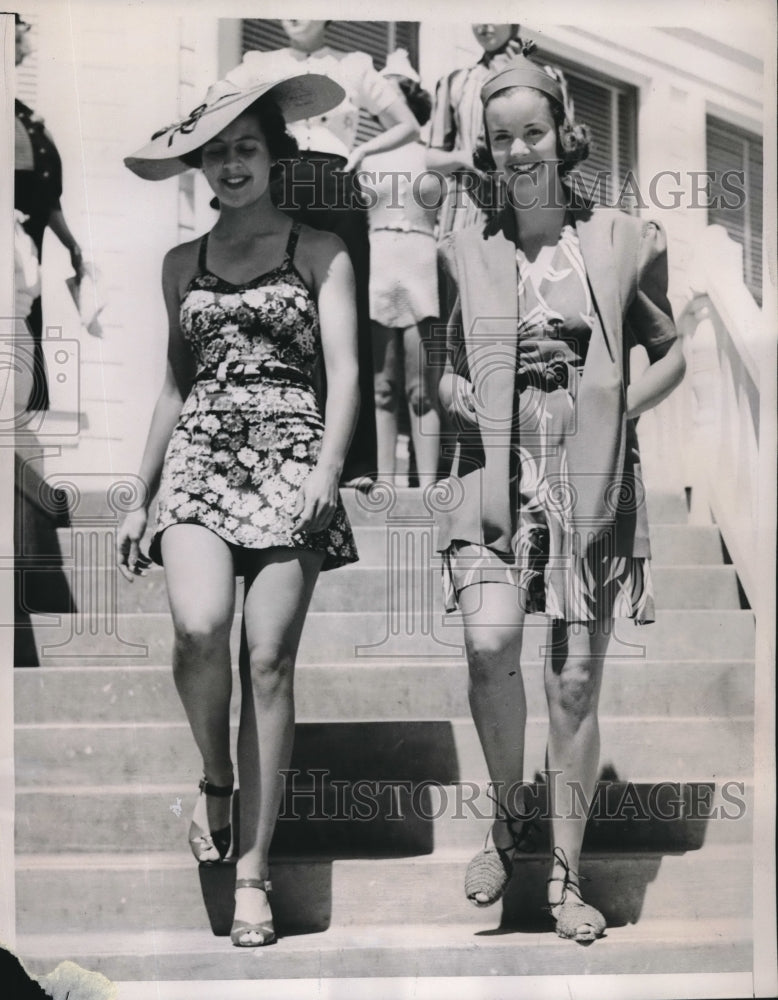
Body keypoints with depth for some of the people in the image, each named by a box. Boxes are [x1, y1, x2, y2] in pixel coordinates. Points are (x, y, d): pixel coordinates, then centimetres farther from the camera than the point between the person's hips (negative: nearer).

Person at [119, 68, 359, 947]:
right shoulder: (182, 264, 17)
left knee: (269, 663, -7)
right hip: (198, 456, 2)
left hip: (289, 456, -2)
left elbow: (344, 372, 0)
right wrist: (141, 497, 15)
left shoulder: (319, 252, 8)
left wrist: (327, 469, -16)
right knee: (199, 627, -24)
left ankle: (253, 867, 1)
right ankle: (214, 777, 5)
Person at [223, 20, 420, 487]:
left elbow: (408, 127, 19)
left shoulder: (354, 66, 15)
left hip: (335, 191, -1)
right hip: (278, 191, 1)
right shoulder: (259, 65, 16)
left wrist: (363, 149, 2)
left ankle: (356, 460, -4)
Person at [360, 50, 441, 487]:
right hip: (374, 274, 2)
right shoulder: (362, 156, 12)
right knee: (380, 388, 0)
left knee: (423, 390, -4)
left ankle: (427, 489, -4)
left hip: (423, 274, -1)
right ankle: (383, 484, 4)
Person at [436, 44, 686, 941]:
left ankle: (566, 876, 18)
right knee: (490, 643, -23)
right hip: (497, 473, 0)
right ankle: (508, 816, 5)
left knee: (575, 685, 2)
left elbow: (671, 353, 15)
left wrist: (620, 408, -2)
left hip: (593, 482, 0)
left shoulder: (624, 242, 5)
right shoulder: (466, 252, 8)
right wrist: (460, 395, -5)